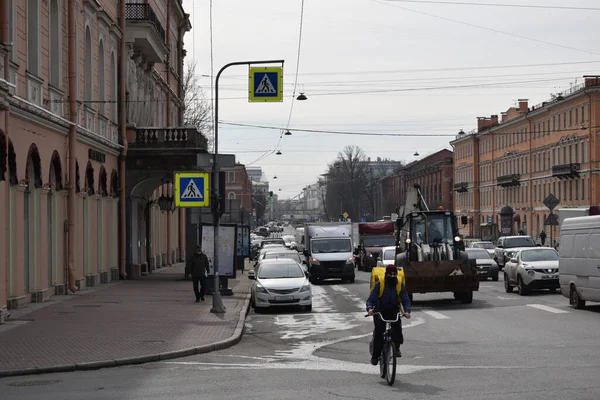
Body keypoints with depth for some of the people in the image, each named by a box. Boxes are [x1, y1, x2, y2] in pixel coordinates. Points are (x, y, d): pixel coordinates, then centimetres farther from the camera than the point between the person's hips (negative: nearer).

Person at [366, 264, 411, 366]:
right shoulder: (380, 284, -9)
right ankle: (375, 356, -10)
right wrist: (370, 308, -33)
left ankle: (396, 348, -18)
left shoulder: (400, 285, -2)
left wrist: (407, 311, -24)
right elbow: (371, 299, -12)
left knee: (397, 325, -29)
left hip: (393, 311, 1)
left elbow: (405, 300, -4)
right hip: (380, 311, -1)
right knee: (379, 330, -20)